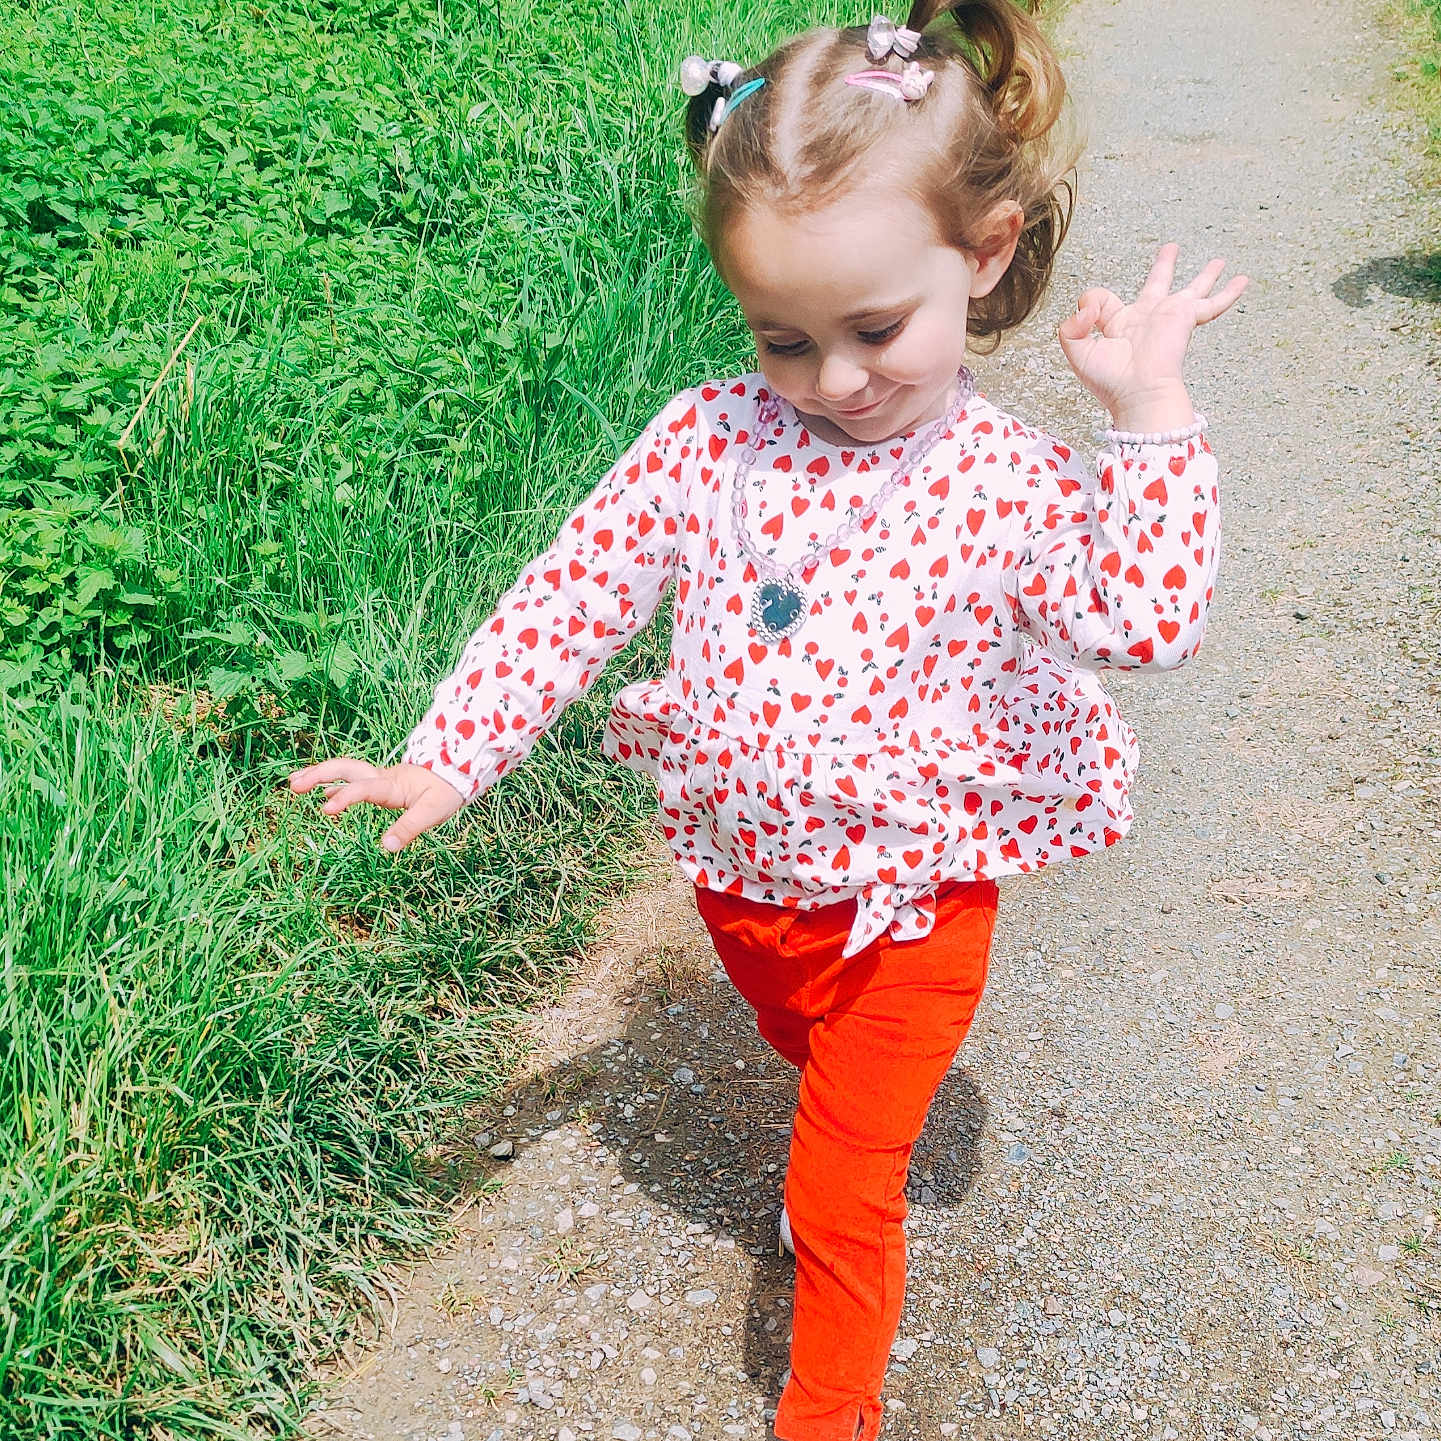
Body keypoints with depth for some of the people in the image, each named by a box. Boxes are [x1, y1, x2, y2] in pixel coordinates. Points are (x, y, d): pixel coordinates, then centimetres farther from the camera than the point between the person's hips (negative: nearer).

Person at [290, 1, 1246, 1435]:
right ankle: (871, 1137, 67)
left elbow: (1150, 621, -31)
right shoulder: (709, 440, -14)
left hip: (909, 900, -3)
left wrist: (1151, 410, -34)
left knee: (840, 1193, 5)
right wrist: (447, 757, -10)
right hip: (741, 872, 3)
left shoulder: (1007, 485, -19)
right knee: (812, 1057, 33)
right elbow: (568, 599, -9)